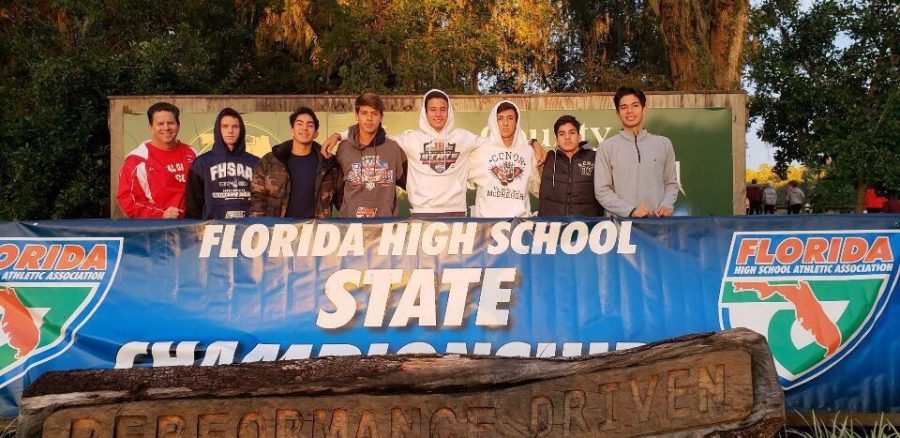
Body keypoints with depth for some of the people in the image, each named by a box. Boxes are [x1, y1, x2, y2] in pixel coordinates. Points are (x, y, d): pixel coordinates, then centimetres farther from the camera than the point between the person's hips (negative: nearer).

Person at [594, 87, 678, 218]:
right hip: (621, 222, -2)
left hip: (658, 221, 2)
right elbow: (602, 190, -2)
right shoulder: (607, 147, 4)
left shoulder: (663, 144, 12)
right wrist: (631, 211, -13)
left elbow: (671, 184, 13)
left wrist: (666, 206, -6)